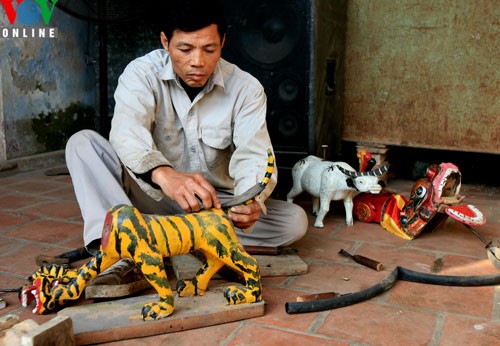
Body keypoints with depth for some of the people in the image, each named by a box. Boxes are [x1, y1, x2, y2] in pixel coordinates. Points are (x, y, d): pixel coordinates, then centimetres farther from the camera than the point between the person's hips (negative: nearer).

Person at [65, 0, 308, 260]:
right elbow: (126, 131, -31)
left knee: (295, 220, -23)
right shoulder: (142, 73, -12)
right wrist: (162, 174, -53)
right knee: (83, 143, -18)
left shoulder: (246, 89, -9)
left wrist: (251, 198, -45)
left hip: (215, 203, 1)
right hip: (153, 196, -1)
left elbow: (254, 155, -21)